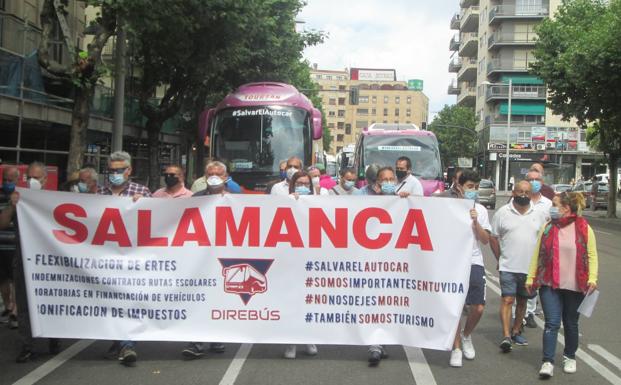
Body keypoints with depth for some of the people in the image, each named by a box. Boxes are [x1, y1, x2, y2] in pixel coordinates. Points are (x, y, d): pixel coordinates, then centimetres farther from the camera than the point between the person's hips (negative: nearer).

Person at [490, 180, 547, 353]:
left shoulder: (539, 215, 6)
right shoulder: (502, 213, -1)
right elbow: (493, 237, 4)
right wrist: (500, 259, 1)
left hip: (530, 268, 3)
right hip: (508, 267, -3)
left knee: (522, 301, 13)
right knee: (507, 300, -10)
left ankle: (516, 331, 27)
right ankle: (506, 336, -13)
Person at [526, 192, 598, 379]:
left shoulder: (584, 228, -1)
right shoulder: (548, 227, 5)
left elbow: (592, 255, -2)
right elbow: (537, 254, 6)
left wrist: (592, 278, -13)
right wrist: (531, 277, 4)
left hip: (574, 286, 0)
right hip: (550, 285, 1)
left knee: (571, 323, 13)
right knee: (552, 323, -7)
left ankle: (570, 357, 31)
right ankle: (548, 362, -6)